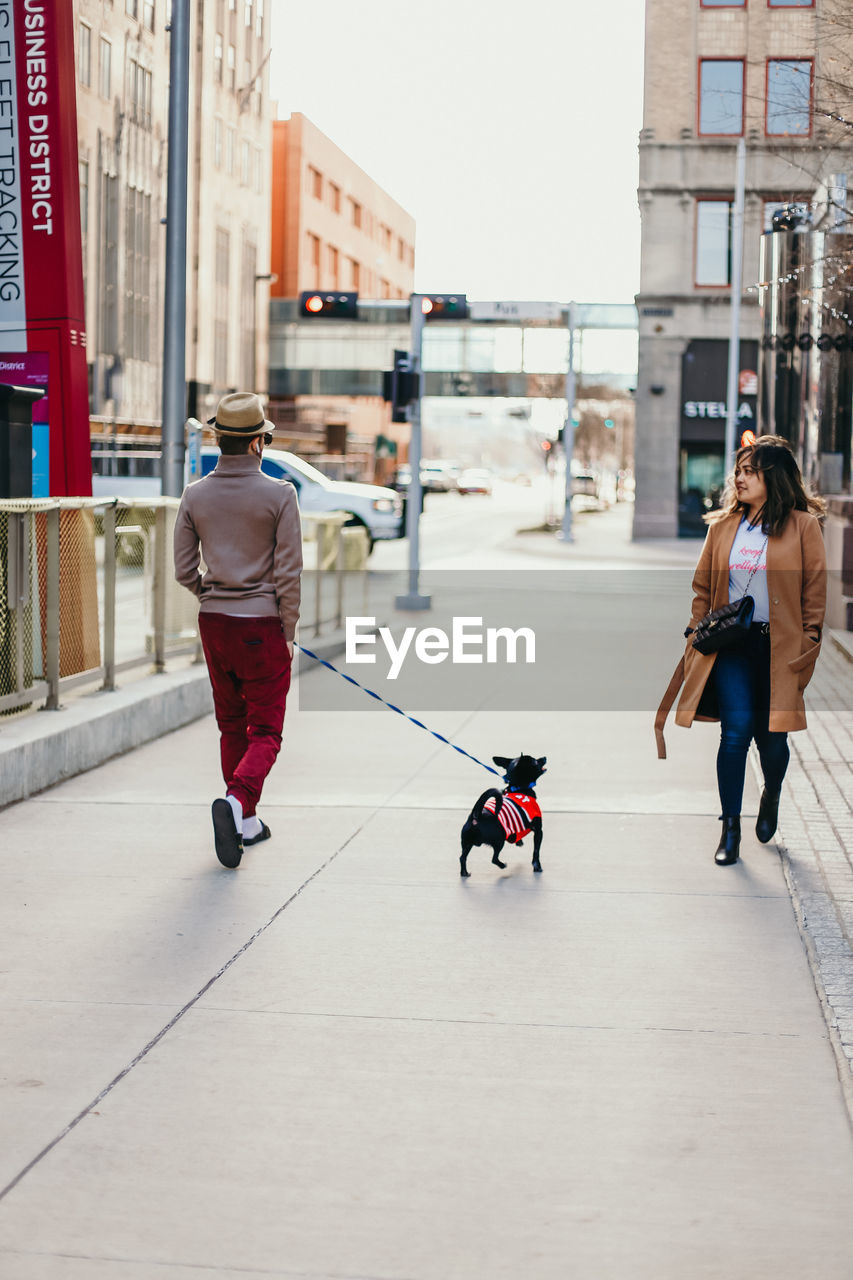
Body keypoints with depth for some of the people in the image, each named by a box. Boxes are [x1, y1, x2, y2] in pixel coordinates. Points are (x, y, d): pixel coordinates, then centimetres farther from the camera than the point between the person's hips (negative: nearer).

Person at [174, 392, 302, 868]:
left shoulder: (196, 496, 1)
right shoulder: (279, 494, -10)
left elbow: (184, 570, 4)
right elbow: (289, 571, -10)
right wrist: (288, 632, -2)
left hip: (214, 622, 4)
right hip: (262, 626, -4)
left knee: (232, 725, 17)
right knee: (265, 732, 2)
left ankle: (247, 824, 23)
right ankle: (236, 802, -24)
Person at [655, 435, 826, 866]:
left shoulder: (803, 526, -1)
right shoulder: (723, 526, 9)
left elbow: (814, 592, 0)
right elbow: (703, 588, 14)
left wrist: (806, 647, -4)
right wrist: (697, 637, 5)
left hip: (779, 648, -2)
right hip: (730, 645, 2)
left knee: (771, 737, 5)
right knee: (736, 730, -11)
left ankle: (771, 798, 38)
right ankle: (730, 830, -1)